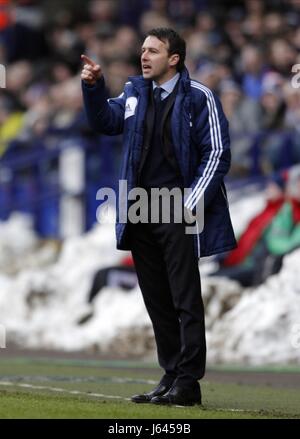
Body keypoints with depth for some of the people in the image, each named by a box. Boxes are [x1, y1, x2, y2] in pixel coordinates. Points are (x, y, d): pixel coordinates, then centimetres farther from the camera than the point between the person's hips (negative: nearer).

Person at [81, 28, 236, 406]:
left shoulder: (199, 98, -5)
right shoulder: (135, 92, 13)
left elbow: (217, 153, -7)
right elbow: (106, 122, 8)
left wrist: (191, 203, -13)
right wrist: (93, 88, -8)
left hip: (178, 209, -6)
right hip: (142, 211, 6)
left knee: (185, 300, -6)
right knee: (157, 301, 9)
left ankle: (188, 382, -4)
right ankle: (171, 376, 16)